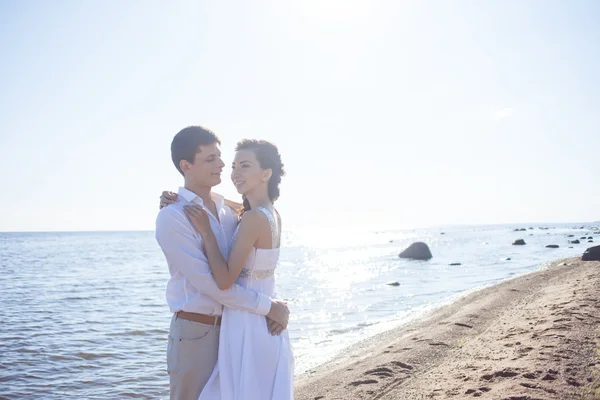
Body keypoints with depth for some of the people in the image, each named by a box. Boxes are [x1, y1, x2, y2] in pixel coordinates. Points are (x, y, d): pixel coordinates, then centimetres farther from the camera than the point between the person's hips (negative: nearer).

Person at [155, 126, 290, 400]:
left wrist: (274, 306, -5)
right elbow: (210, 283, -20)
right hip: (195, 331, -6)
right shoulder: (171, 218, -14)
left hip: (234, 328, 6)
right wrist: (268, 306, -16)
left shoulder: (227, 209, 8)